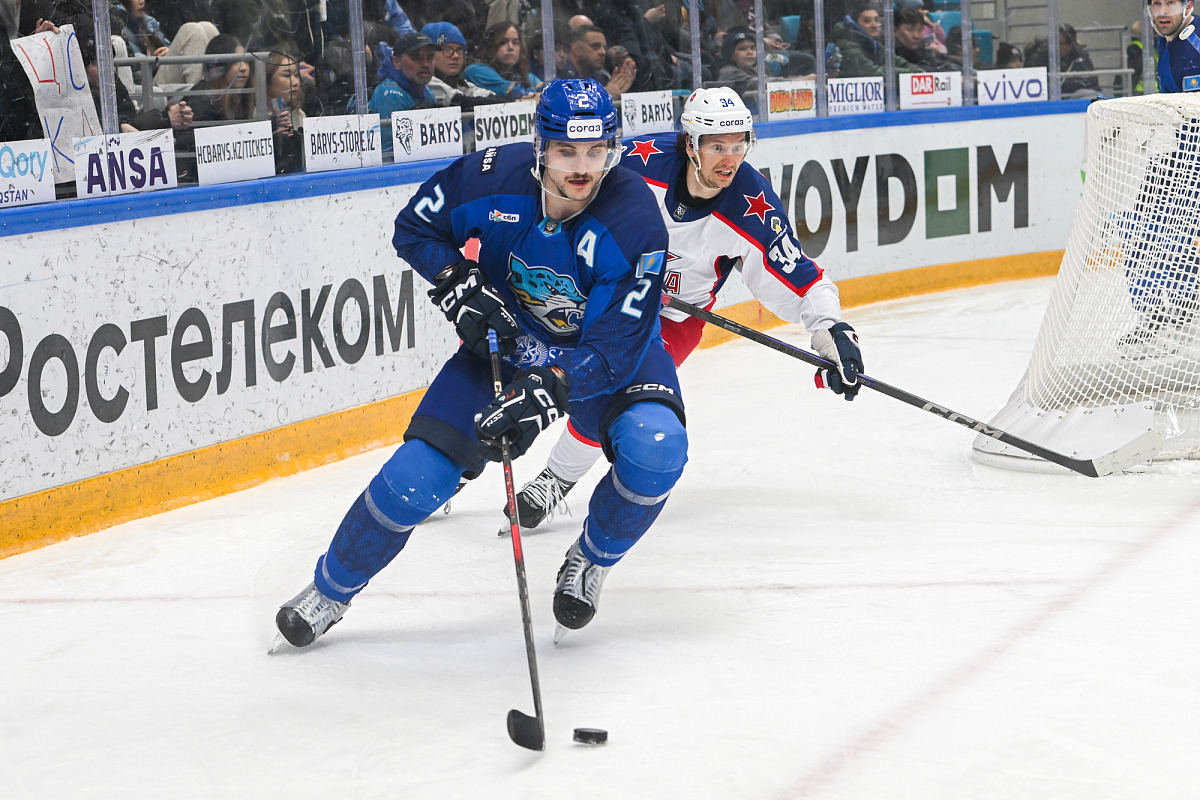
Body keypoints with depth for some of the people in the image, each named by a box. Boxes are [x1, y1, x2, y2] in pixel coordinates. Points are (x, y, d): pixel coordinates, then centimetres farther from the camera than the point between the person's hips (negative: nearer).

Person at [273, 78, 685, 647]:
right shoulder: (491, 177, -23)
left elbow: (615, 347, -30)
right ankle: (330, 589, 17)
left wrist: (544, 394, -42)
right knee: (417, 477, -8)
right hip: (505, 341, 1)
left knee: (656, 446, -30)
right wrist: (459, 287, -17)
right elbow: (414, 228, -2)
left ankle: (592, 560, 0)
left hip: (603, 352, -1)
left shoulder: (635, 221, -30)